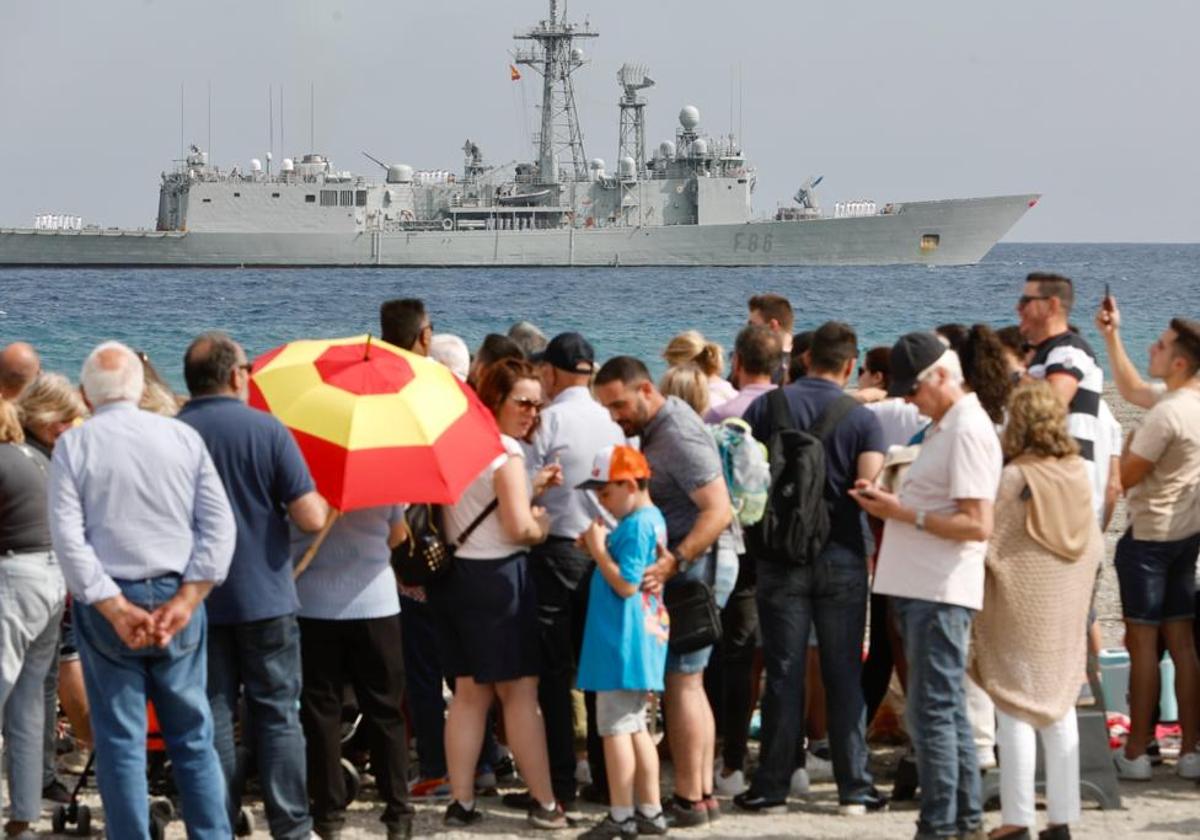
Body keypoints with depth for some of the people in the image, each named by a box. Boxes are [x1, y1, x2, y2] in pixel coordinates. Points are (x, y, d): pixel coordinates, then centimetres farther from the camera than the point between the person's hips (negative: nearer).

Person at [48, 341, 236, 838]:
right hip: (177, 599, 2)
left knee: (120, 741, 4)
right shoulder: (183, 437, 3)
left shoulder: (73, 445, -3)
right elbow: (219, 525, -3)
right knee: (192, 737, 10)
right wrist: (185, 600, -8)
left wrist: (115, 607, -12)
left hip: (106, 603, -2)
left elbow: (67, 536, -11)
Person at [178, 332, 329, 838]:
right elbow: (310, 517, -11)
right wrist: (322, 501, 10)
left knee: (212, 718, 7)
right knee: (277, 716, 6)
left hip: (197, 603, 2)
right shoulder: (267, 430, -8)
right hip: (265, 600, -1)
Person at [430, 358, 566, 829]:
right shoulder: (506, 451, -14)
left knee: (470, 693, 11)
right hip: (497, 578, -8)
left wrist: (531, 489, 14)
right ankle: (545, 804, 2)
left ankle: (461, 803, 11)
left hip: (456, 574, 8)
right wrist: (543, 524, 2)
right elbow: (520, 527, -18)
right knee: (520, 693, -2)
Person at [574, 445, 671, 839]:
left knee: (615, 727, -4)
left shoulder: (636, 526, -18)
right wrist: (600, 548, 8)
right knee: (635, 726, 15)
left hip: (622, 642, -10)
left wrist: (598, 550, -15)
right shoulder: (652, 519, 12)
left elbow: (626, 584, -22)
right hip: (642, 642, 10)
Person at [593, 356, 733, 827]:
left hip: (693, 568, -10)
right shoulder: (656, 427, 12)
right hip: (680, 565, 10)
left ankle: (689, 801, -4)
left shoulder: (678, 437, -18)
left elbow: (719, 510, -26)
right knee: (689, 683, 13)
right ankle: (703, 793, 19)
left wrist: (674, 561, -32)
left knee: (680, 683, -7)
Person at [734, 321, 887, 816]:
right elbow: (870, 485, -16)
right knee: (844, 676, 5)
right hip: (842, 557, -1)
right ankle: (854, 788, 8)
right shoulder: (862, 418, -4)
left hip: (780, 555, 1)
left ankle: (771, 788, 7)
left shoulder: (767, 407, 0)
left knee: (783, 674, 4)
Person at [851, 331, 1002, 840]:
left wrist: (905, 513, -17)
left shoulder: (968, 430, -14)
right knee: (947, 710, 14)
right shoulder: (944, 427, 17)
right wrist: (891, 503, 6)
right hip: (921, 588, 10)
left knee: (932, 713, -8)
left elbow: (976, 525, -20)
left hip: (940, 593, -10)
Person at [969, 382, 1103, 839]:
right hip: (1067, 610, 5)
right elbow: (1094, 548, 8)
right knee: (1060, 708, 11)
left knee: (1016, 711, -1)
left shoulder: (1015, 477, -14)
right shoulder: (1079, 475, 2)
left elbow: (990, 546, -12)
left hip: (1020, 610, -5)